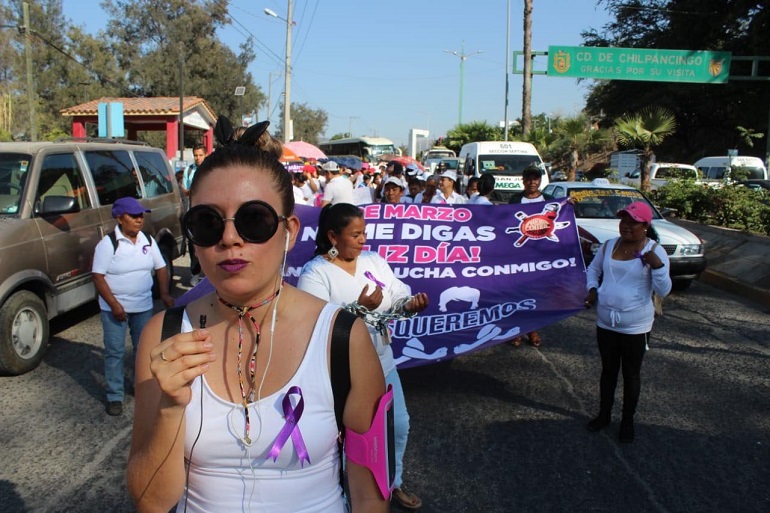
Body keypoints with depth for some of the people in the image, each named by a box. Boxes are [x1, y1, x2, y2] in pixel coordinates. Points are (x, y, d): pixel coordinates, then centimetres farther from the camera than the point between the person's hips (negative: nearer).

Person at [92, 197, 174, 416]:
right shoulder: (108, 244, -13)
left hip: (144, 307, 5)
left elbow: (161, 268, 9)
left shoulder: (148, 241, 2)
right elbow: (98, 277, -14)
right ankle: (115, 396, 14)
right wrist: (114, 305, -20)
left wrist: (165, 293, -4)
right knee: (115, 352, 3)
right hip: (114, 308, -5)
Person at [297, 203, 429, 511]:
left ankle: (393, 482, 44)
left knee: (399, 425, 19)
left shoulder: (374, 261, 2)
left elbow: (397, 299, 2)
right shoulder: (315, 273, -16)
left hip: (382, 363, 6)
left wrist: (410, 304, -20)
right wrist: (360, 308, -30)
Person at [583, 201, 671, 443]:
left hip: (635, 326, -4)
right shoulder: (608, 246, 0)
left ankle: (628, 421, 29)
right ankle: (604, 415, 35)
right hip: (605, 323, 4)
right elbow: (593, 269, 17)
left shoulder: (655, 251, -12)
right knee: (608, 370, 18)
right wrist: (592, 289, -1)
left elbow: (663, 291, -15)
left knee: (631, 374, 12)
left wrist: (657, 266, -31)